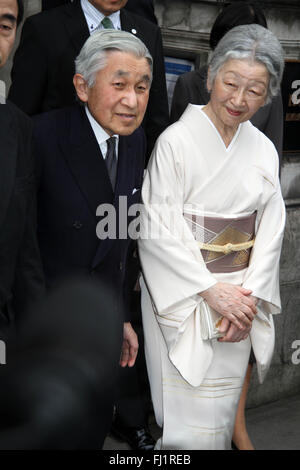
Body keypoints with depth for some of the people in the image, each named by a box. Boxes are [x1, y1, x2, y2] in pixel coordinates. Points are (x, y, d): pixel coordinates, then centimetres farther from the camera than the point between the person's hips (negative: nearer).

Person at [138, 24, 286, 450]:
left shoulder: (264, 150, 5)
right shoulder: (176, 141, -10)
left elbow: (271, 228, 4)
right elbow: (158, 230, -13)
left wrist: (249, 296, -9)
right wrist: (211, 291, -17)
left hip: (240, 299, 5)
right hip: (181, 297, -4)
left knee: (223, 410, 14)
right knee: (189, 417, -1)